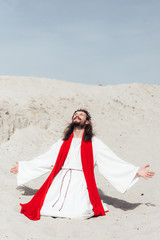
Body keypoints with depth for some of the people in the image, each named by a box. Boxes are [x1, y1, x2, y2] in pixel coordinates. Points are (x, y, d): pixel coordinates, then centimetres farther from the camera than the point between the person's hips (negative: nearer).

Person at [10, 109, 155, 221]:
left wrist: (137, 171, -7)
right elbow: (44, 160, 24)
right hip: (60, 182, 2)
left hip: (81, 183, -2)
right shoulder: (63, 142, 18)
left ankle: (86, 204, 9)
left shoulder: (94, 143, 8)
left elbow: (113, 162, 3)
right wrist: (22, 166, 26)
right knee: (44, 208, -20)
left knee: (79, 213, -26)